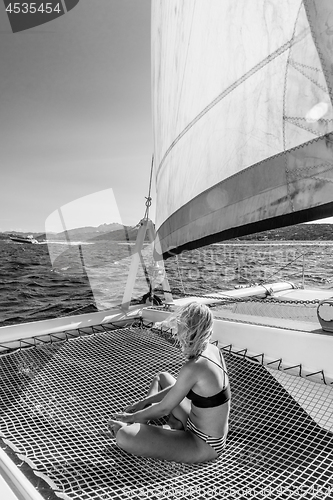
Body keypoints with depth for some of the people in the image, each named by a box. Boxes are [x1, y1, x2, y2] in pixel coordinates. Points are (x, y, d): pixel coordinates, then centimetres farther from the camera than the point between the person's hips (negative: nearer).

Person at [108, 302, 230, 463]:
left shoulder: (193, 368, -31)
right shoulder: (213, 350, -4)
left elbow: (164, 408, -17)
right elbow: (178, 388, 8)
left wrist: (132, 417, 0)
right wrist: (144, 402, 8)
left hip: (204, 445, -9)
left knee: (124, 436, -23)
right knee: (161, 377, 21)